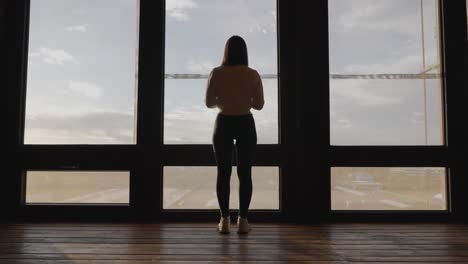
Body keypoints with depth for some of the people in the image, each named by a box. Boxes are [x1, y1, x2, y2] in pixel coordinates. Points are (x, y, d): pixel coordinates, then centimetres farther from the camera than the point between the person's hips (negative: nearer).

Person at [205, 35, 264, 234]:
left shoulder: (216, 73, -5)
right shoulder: (253, 74, -4)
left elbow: (209, 103, -2)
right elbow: (259, 104, -3)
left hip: (223, 124, 0)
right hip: (246, 124, 0)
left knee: (223, 173, 8)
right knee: (245, 173, 8)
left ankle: (224, 220, 11)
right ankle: (243, 220, 10)